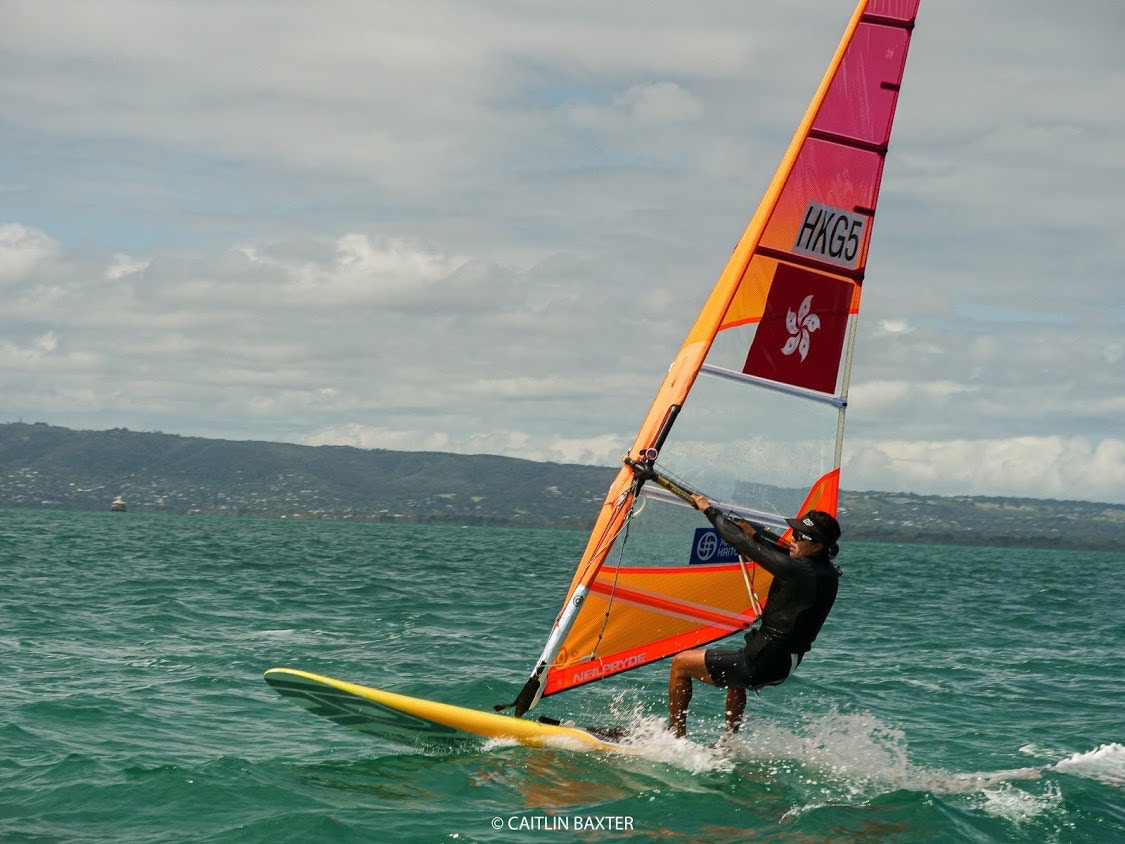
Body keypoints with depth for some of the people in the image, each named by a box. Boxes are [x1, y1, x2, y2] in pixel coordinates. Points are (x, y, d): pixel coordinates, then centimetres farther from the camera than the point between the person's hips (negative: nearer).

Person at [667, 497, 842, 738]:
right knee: (736, 677, 41)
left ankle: (675, 737, 13)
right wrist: (755, 537, 26)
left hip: (759, 664, -9)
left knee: (681, 663, 6)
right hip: (783, 664, 9)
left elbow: (742, 544, -17)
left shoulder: (798, 571, -25)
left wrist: (709, 510, -5)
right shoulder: (828, 573, -1)